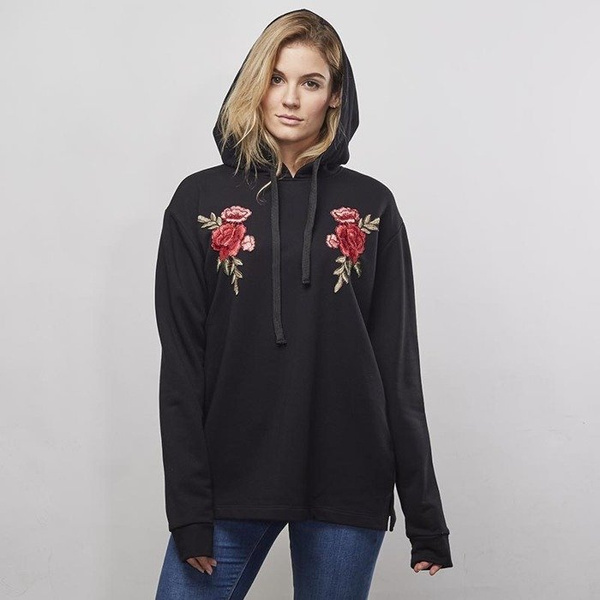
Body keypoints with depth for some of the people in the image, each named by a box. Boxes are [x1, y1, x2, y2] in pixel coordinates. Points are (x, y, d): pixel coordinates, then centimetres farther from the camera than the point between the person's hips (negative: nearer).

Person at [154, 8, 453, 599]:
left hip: (346, 484, 1)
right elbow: (182, 363, 1)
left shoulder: (371, 206, 6)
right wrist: (188, 506, -6)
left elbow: (397, 365, 5)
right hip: (232, 480, 0)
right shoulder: (201, 201, 4)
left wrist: (424, 513, 2)